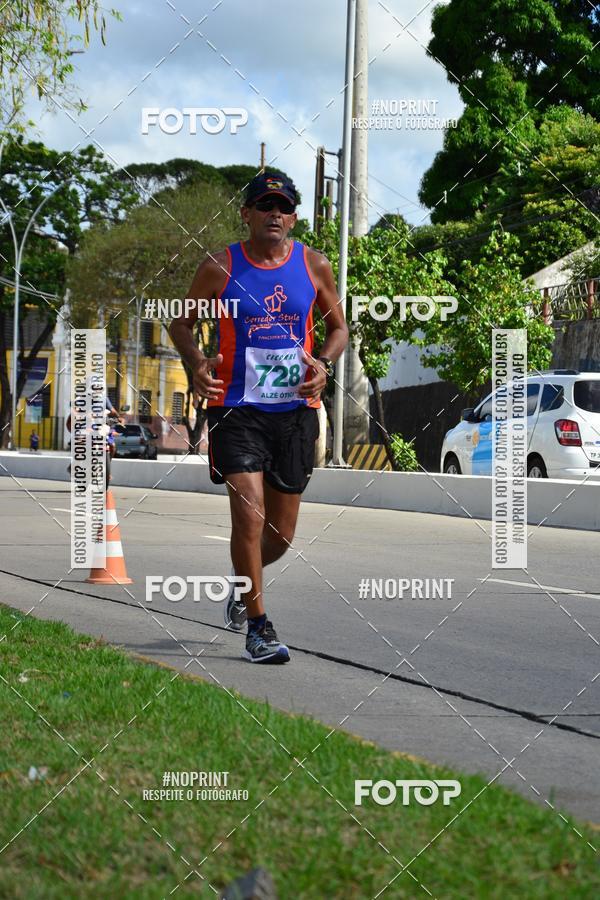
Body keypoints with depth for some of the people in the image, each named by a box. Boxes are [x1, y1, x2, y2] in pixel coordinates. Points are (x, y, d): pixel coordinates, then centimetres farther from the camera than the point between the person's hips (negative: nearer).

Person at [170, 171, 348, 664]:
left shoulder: (314, 266, 3)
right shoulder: (220, 267, -3)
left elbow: (339, 327, 14)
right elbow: (182, 321, 8)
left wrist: (324, 364, -7)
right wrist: (198, 364, -12)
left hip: (295, 407, 3)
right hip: (237, 407, -3)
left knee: (281, 534, 8)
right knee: (249, 513, -16)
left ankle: (244, 582, 41)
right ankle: (259, 628, -6)